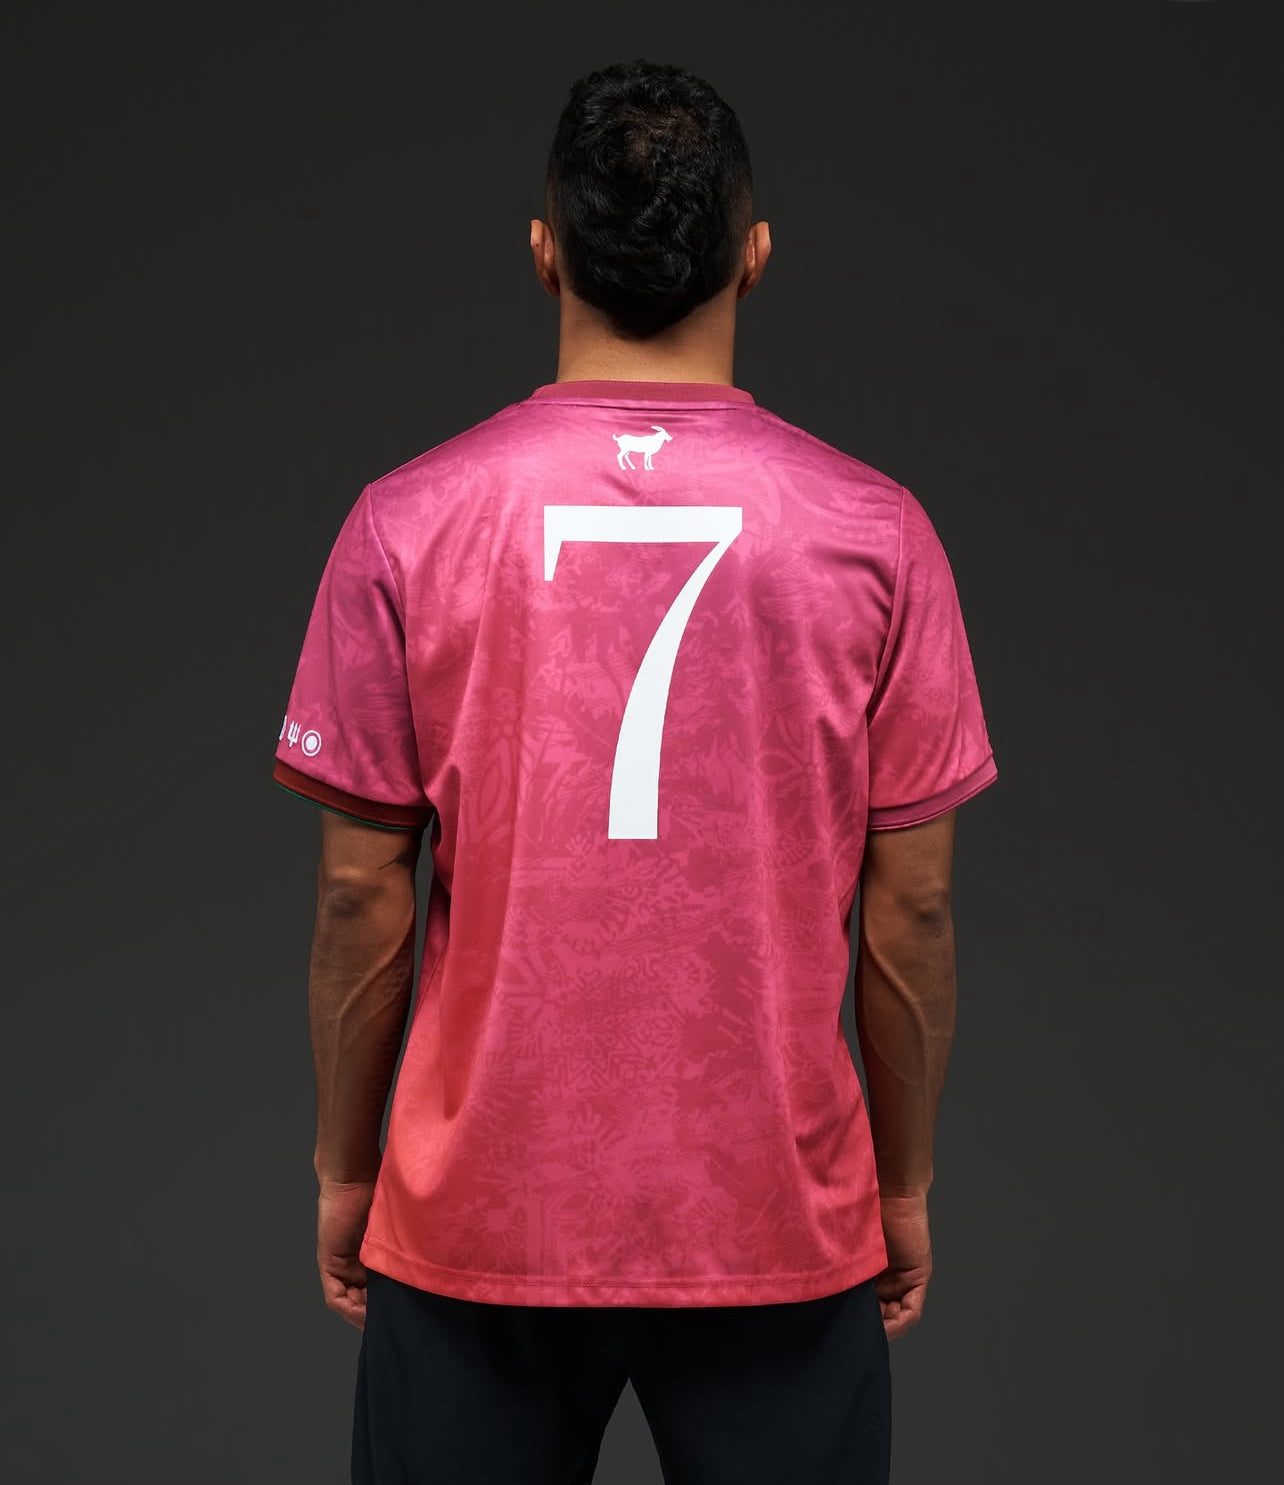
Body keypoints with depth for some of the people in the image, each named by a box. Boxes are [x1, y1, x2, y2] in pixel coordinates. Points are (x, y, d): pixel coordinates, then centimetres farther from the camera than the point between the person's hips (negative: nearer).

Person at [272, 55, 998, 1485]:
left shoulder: (407, 525, -7)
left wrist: (345, 1167, 10)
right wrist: (906, 1182, 11)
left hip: (477, 1216, 0)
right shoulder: (873, 532, -6)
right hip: (778, 1218, 0)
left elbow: (362, 897, -3)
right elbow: (912, 907, -3)